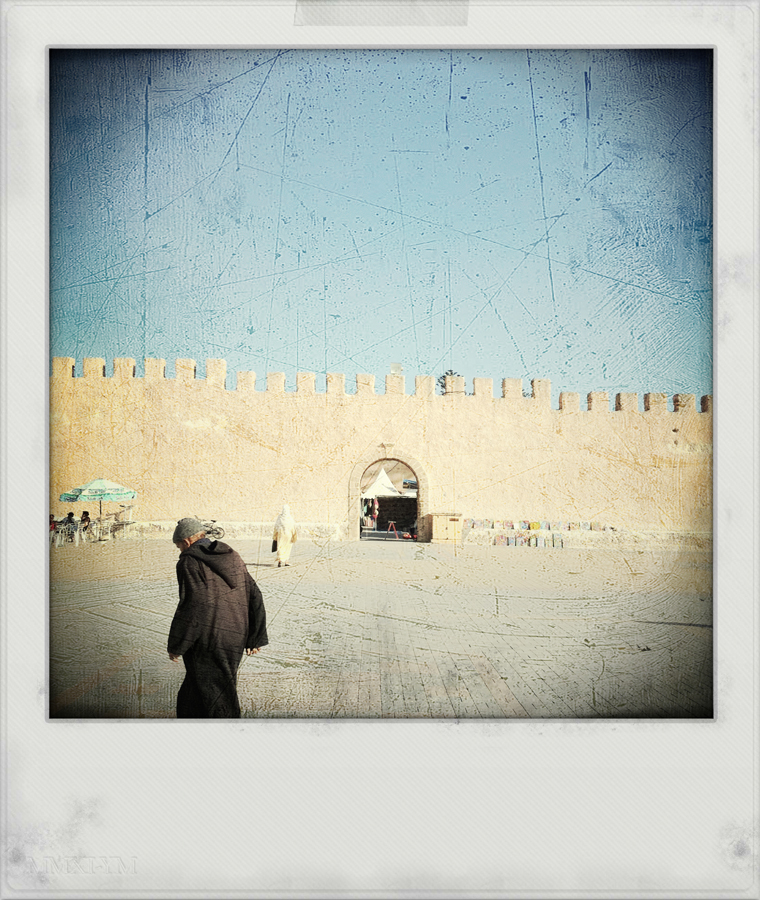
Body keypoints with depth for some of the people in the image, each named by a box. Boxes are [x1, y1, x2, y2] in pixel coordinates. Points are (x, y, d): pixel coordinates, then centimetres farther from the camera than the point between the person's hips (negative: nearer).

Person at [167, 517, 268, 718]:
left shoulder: (189, 562, -10)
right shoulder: (232, 557, 10)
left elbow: (192, 606, -18)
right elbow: (254, 597, 9)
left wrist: (176, 646, -9)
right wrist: (254, 638, 13)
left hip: (205, 643, -7)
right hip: (234, 639, 7)